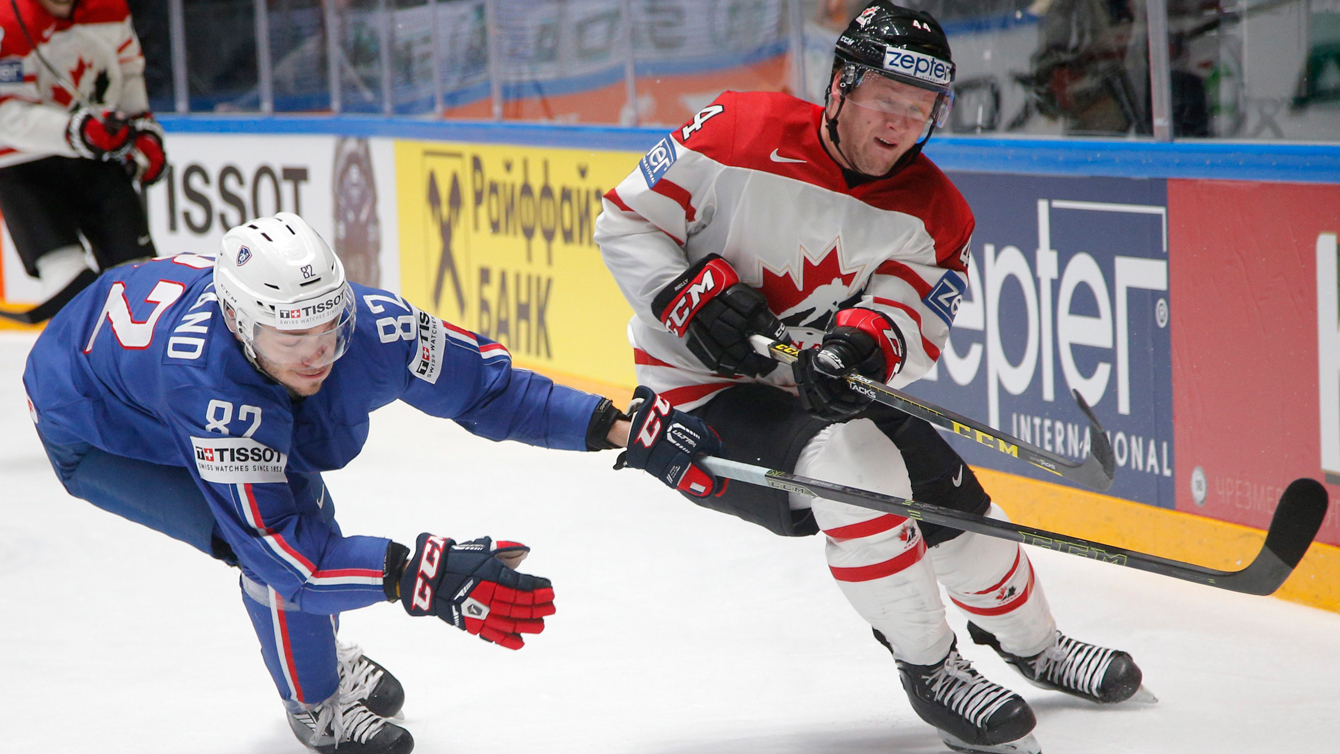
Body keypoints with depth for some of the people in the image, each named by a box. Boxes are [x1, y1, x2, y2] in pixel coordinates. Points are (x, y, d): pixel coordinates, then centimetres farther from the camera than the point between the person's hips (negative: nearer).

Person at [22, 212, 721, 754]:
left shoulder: (365, 322, -29)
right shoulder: (203, 377, -46)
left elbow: (484, 384, -15)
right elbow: (273, 541, -44)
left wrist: (624, 427, -21)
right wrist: (418, 576, -52)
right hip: (92, 428, -6)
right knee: (279, 548, -20)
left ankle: (323, 658, 46)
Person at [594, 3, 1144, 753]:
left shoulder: (931, 210, -5)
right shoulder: (740, 134, -19)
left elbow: (914, 325, -15)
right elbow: (625, 220, -11)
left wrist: (867, 341, -37)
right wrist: (695, 297, -25)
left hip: (823, 388, 6)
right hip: (699, 384, -6)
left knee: (952, 499, 4)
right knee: (853, 467, -30)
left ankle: (1033, 643, 36)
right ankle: (929, 668, -14)